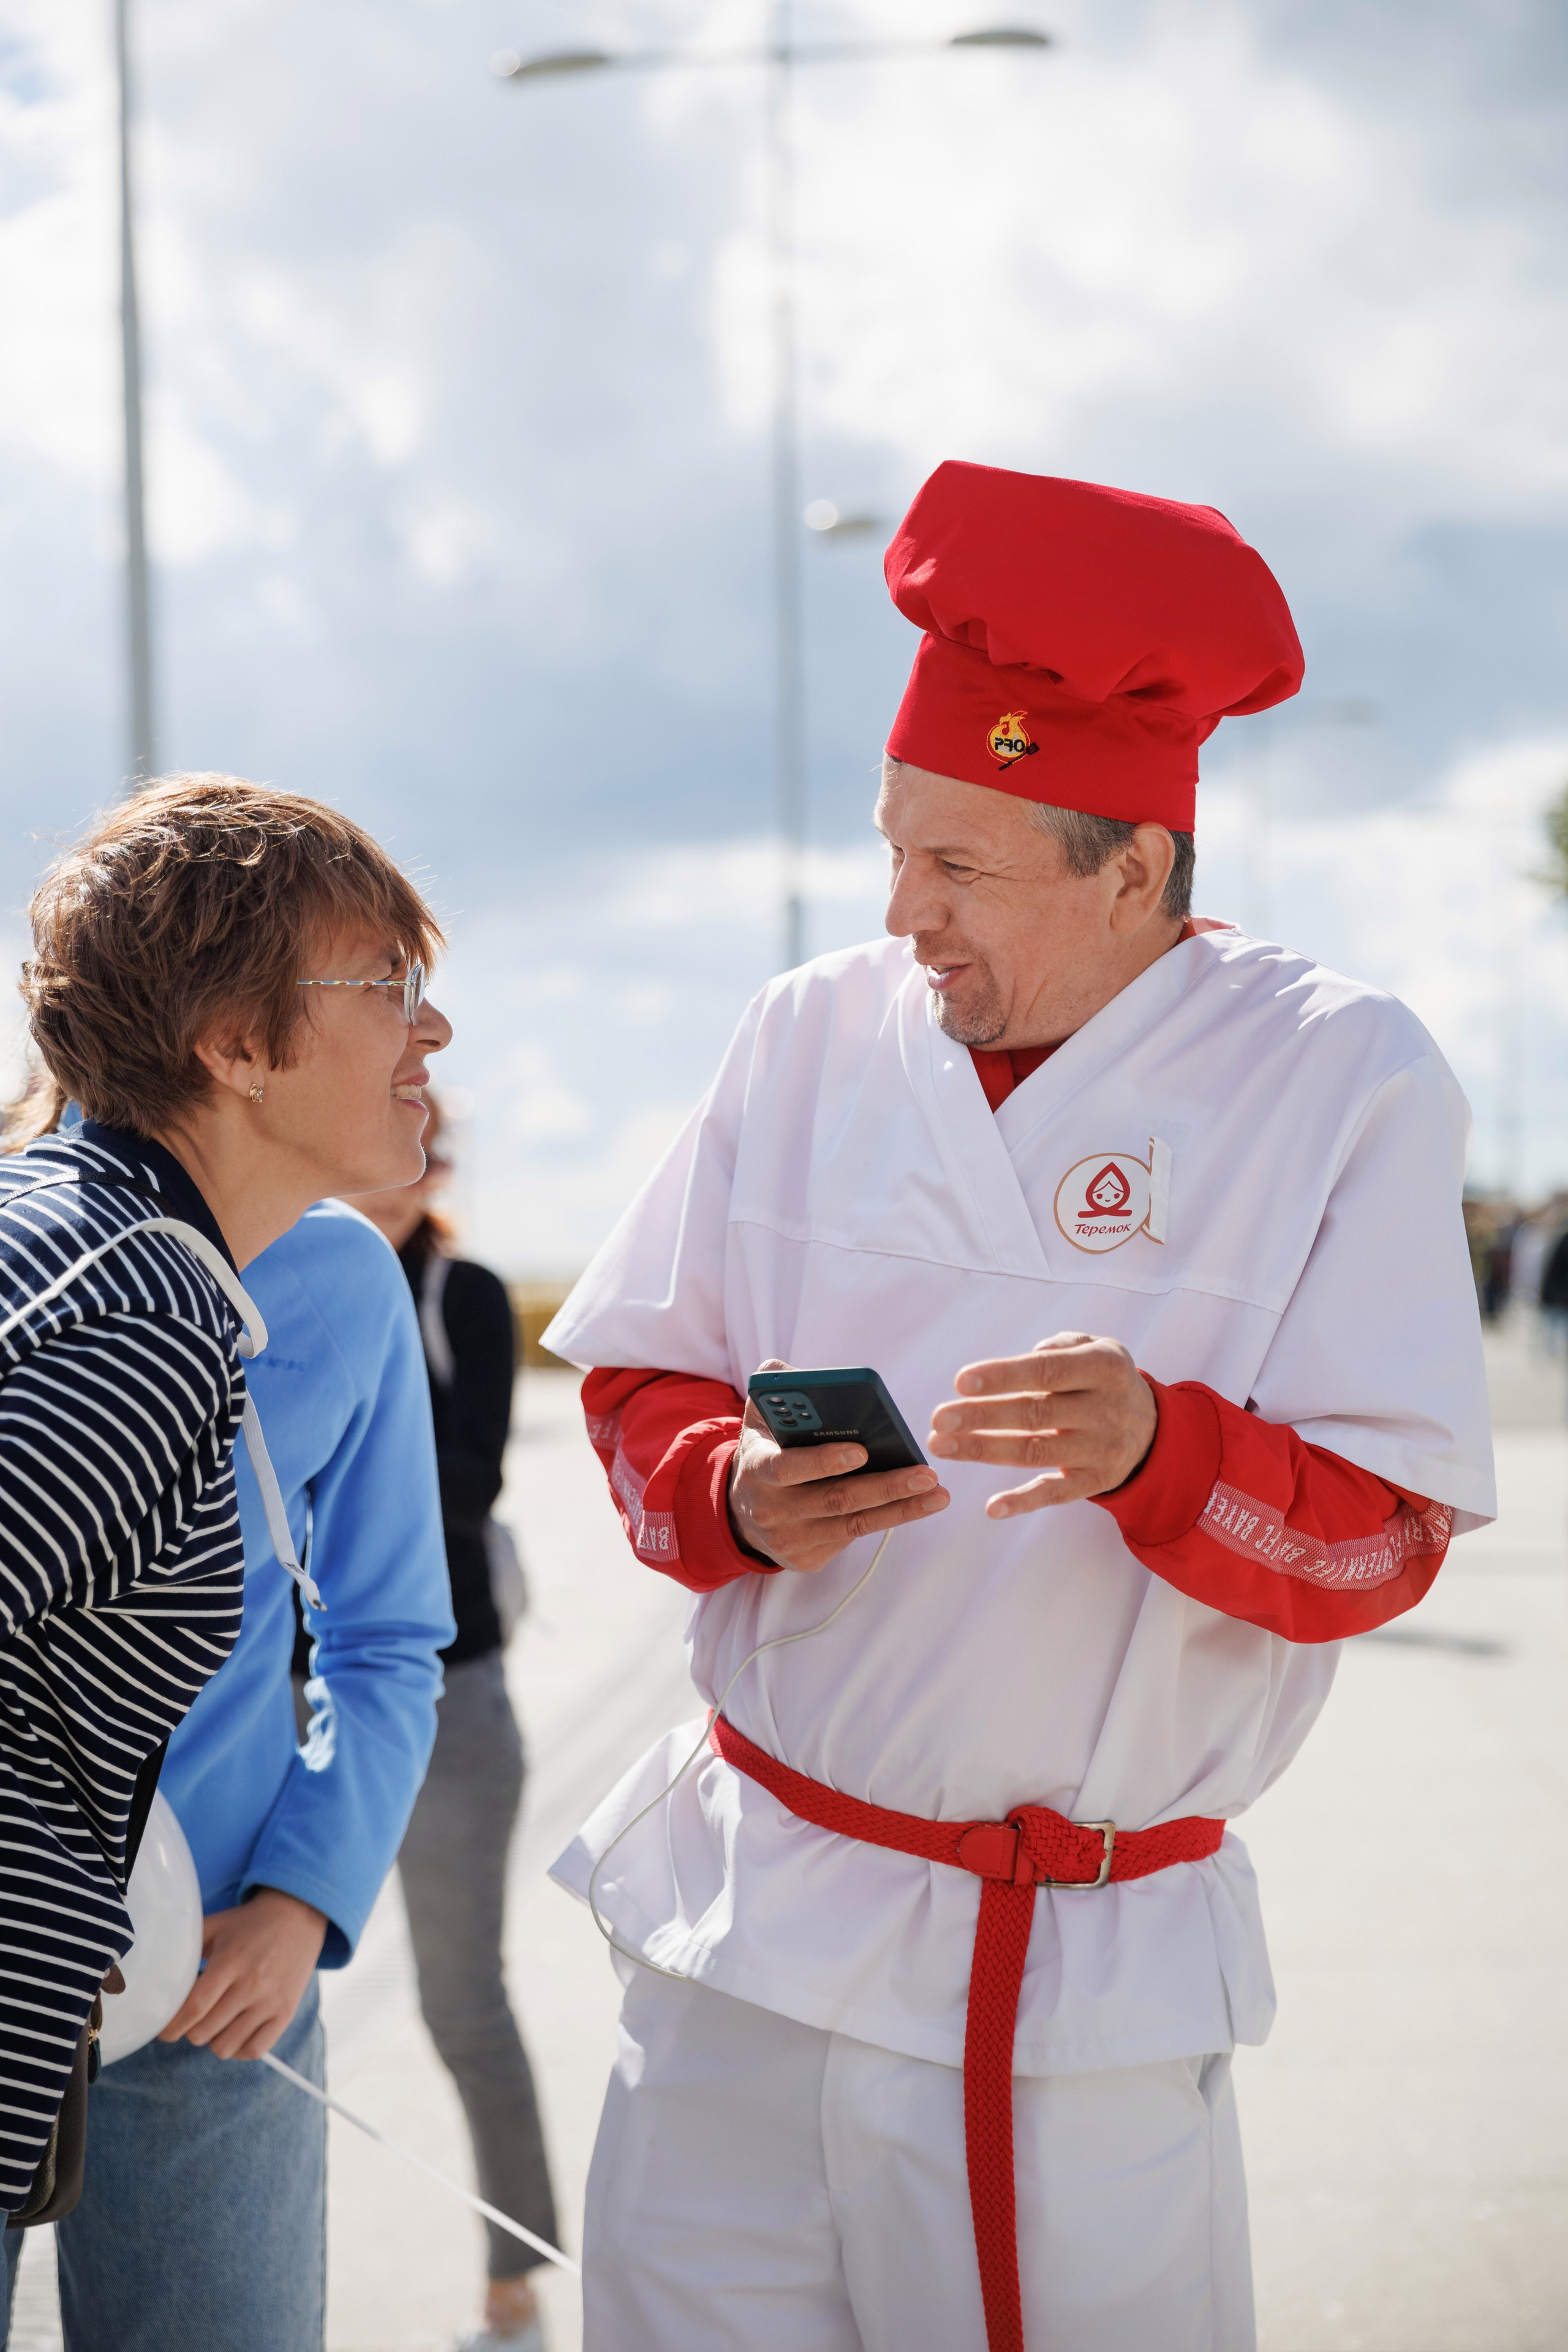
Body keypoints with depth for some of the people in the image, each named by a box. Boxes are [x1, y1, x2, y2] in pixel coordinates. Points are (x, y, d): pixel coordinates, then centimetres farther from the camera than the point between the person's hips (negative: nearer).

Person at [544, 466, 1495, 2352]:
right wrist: (732, 1493, -12)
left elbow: (1381, 1542, -8)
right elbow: (640, 1384, 10)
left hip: (1088, 1978, -3)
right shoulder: (813, 1032, 4)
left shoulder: (1343, 1081, -6)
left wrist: (1161, 1452, -27)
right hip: (747, 1908, 3)